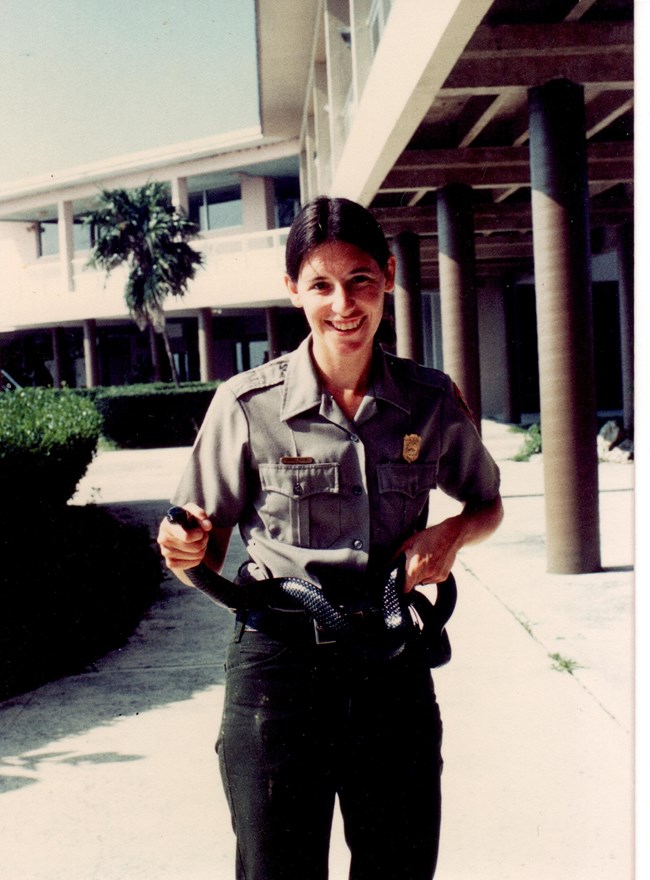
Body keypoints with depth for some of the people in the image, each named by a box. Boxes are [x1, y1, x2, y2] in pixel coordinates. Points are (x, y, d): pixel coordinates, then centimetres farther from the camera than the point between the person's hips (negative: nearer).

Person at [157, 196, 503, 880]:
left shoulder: (432, 401, -1)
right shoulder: (248, 405, -8)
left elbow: (487, 503, 16)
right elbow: (207, 551, -1)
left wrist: (455, 531, -5)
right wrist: (184, 552, -24)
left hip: (394, 668, 3)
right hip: (279, 664, -2)